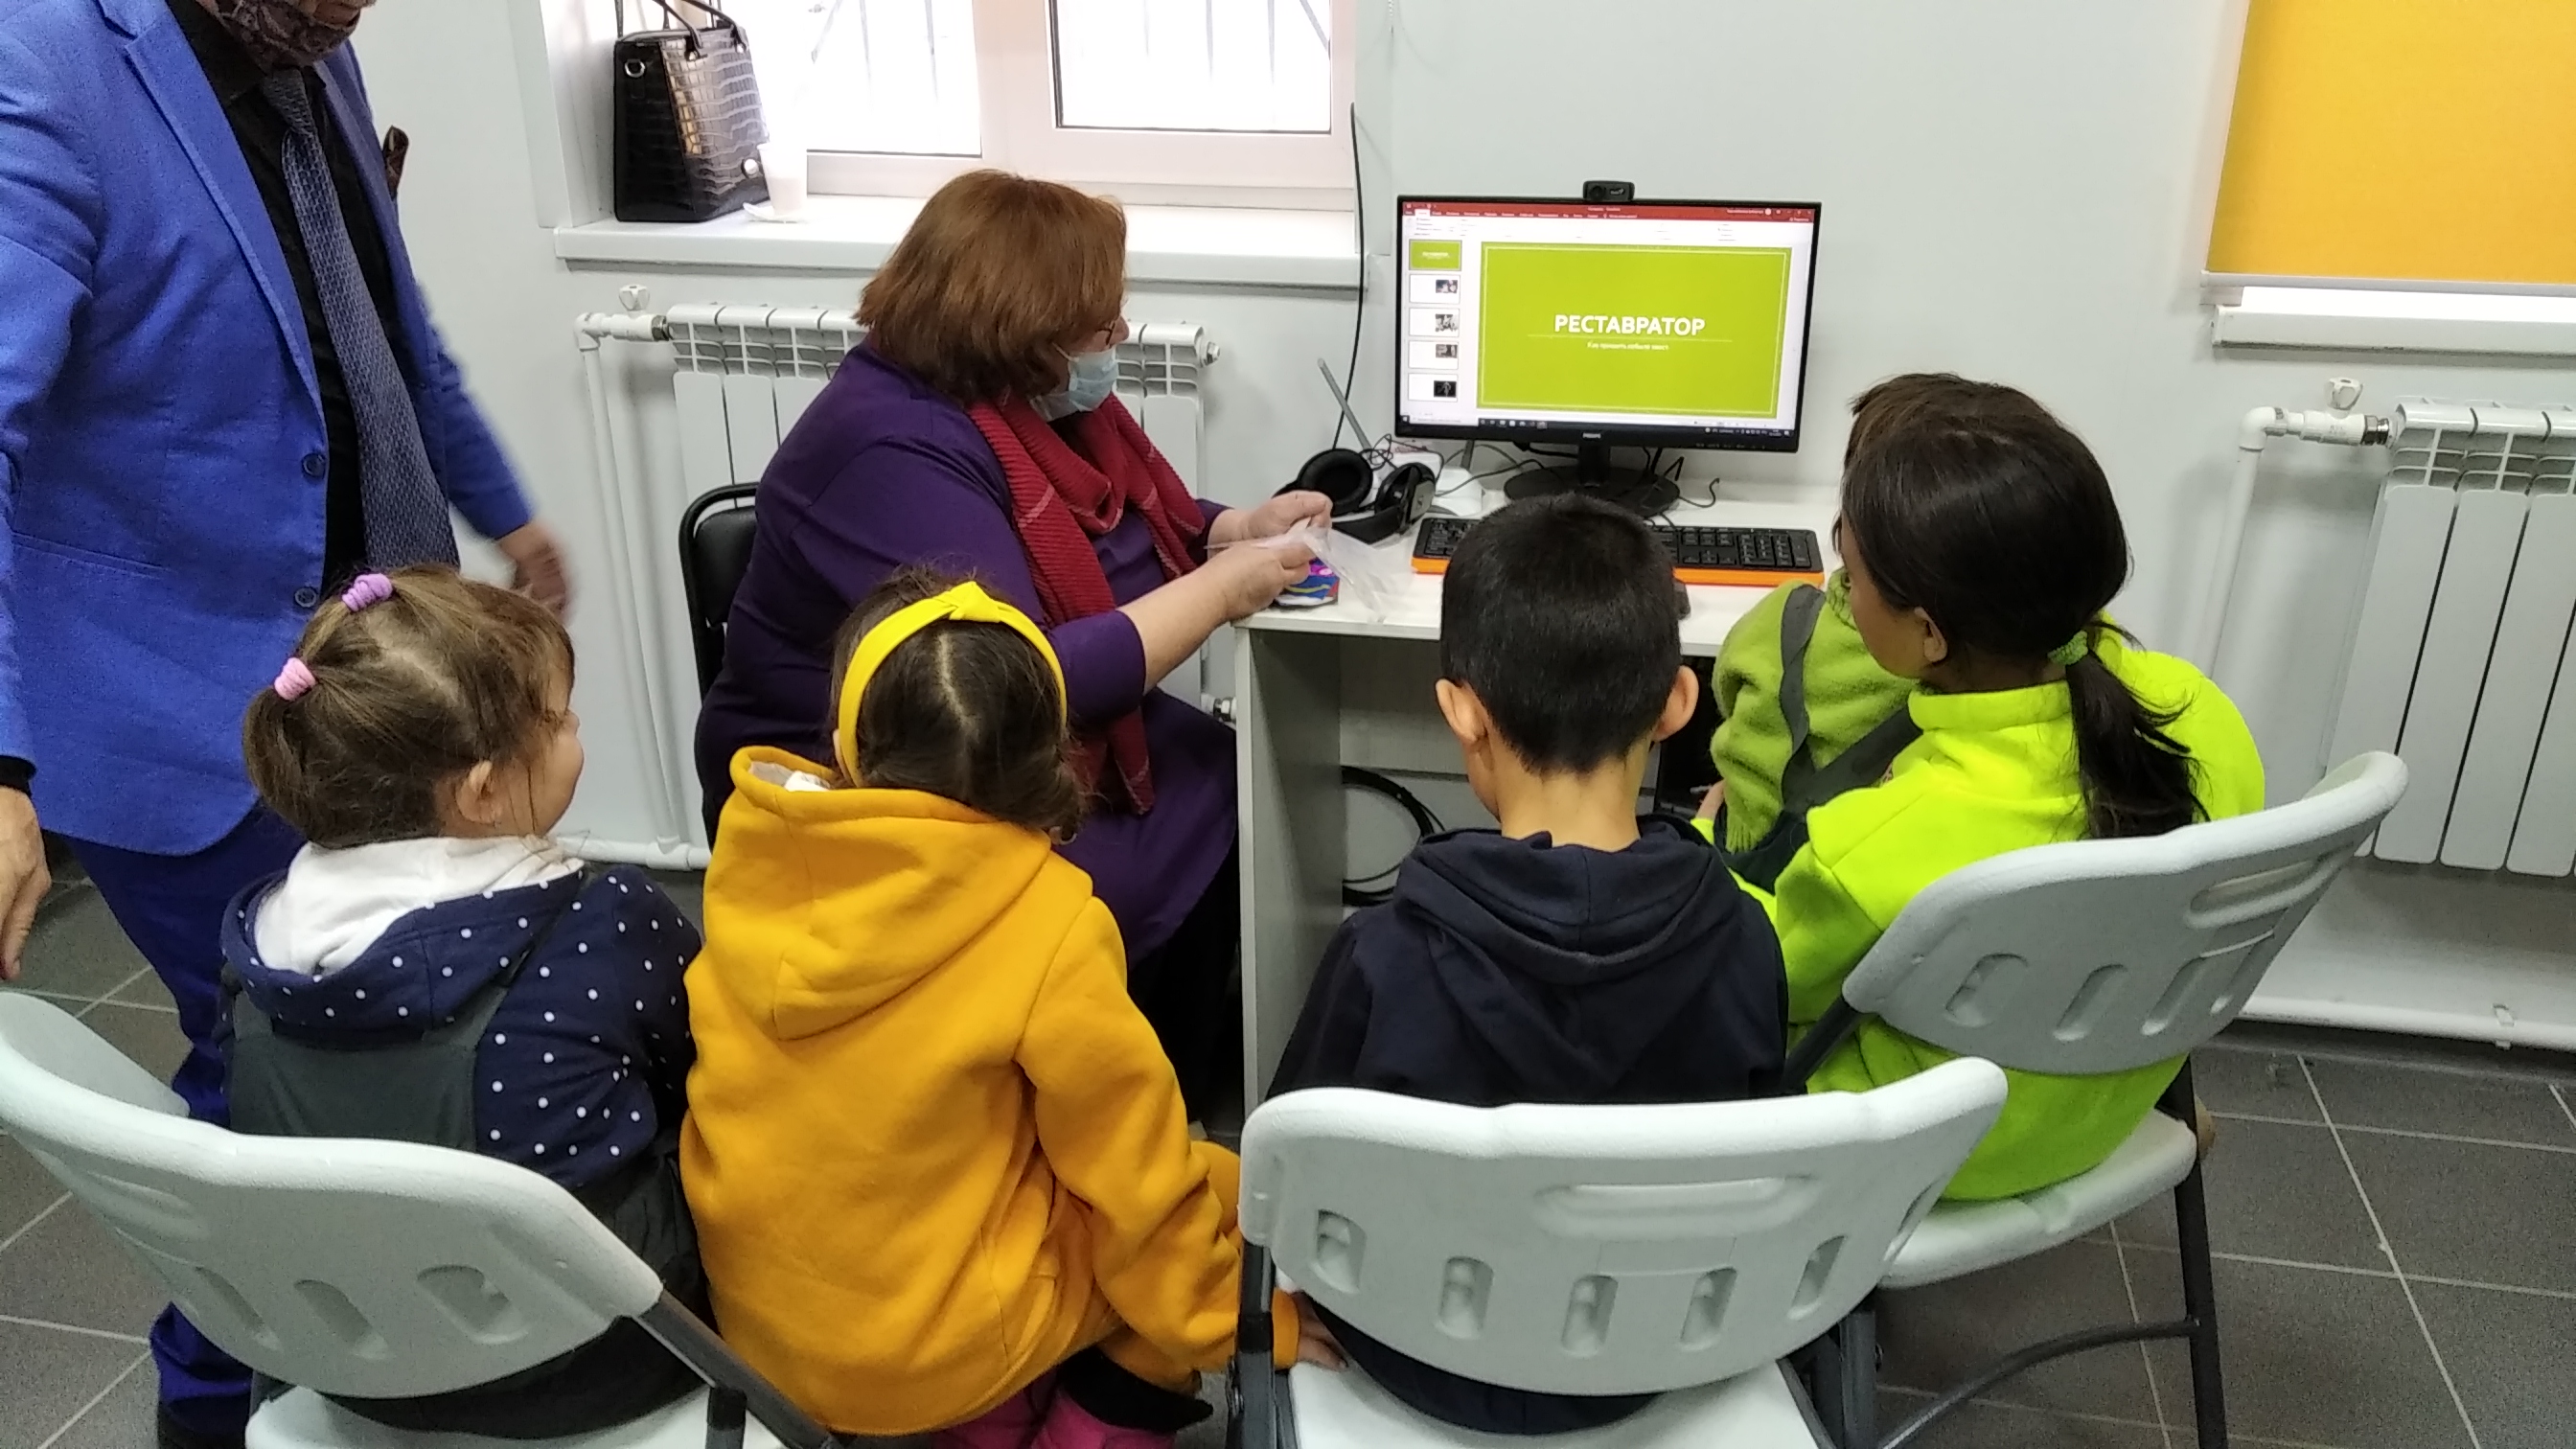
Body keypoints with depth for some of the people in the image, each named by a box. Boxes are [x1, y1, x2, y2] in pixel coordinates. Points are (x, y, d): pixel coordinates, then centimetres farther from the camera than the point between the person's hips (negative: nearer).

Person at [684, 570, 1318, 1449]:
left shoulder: (752, 843, -12)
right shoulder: (1047, 924, -24)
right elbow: (1135, 1182, -12)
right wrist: (1213, 1324, 3)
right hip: (937, 1343, -5)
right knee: (1225, 1190, 12)